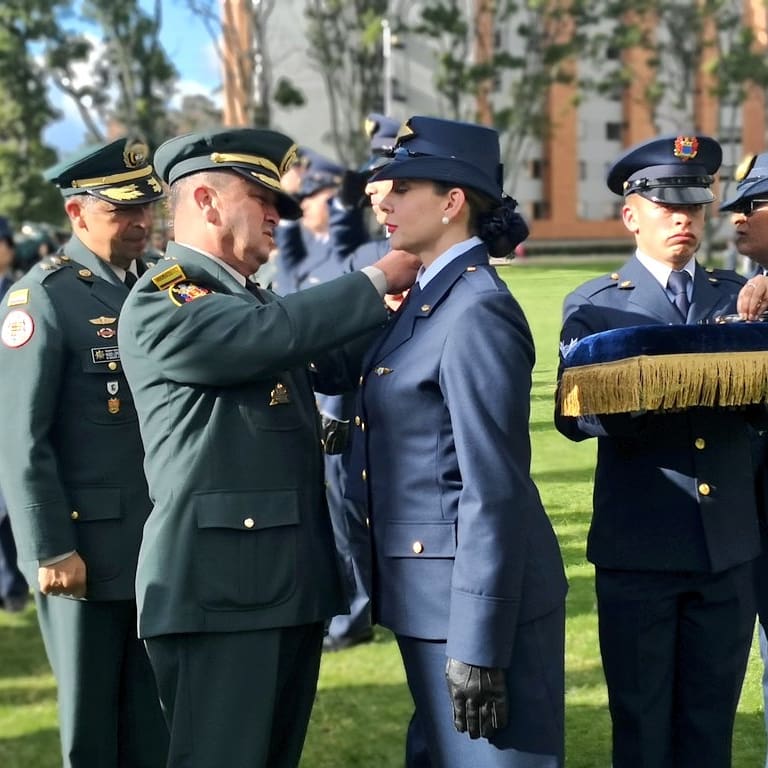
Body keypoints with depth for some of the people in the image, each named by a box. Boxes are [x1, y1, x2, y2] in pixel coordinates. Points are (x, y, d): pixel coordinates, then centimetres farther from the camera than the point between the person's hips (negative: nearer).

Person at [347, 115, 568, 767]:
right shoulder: (430, 298, 10)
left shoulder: (478, 311, -19)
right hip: (429, 594, 10)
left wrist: (477, 650, -22)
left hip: (478, 598, -10)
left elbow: (495, 490, -22)